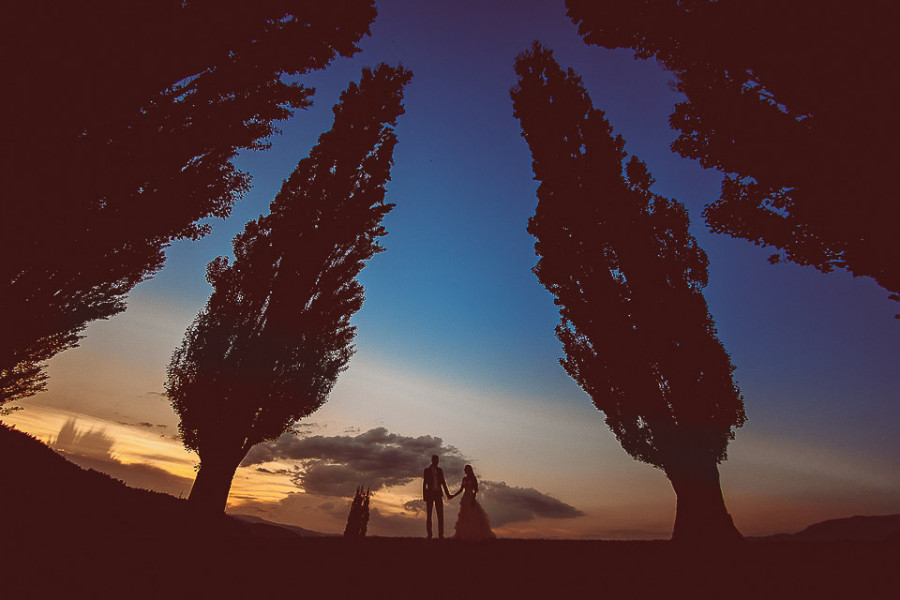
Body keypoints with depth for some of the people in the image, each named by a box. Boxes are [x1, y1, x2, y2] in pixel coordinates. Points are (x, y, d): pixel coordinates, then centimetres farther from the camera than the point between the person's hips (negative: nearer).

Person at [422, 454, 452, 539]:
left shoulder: (440, 470, 10)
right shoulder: (427, 470, 0)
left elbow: (443, 482, 14)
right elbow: (424, 484, -1)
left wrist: (447, 493, 11)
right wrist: (424, 496, -8)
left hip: (438, 494, 2)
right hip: (430, 493, -2)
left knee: (440, 514, -2)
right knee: (429, 514, 3)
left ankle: (440, 534, 2)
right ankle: (429, 534, 13)